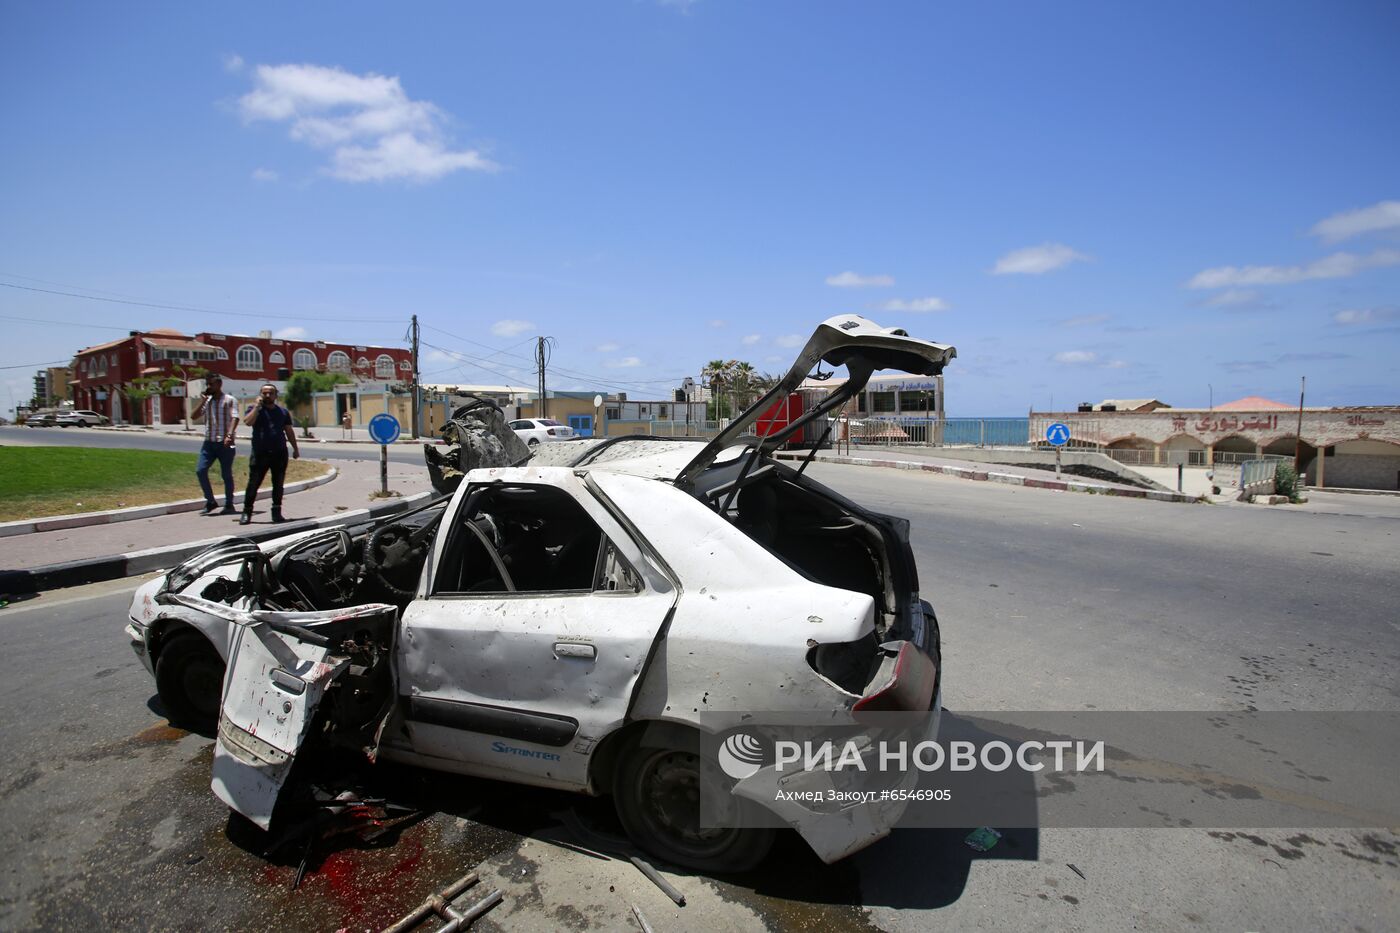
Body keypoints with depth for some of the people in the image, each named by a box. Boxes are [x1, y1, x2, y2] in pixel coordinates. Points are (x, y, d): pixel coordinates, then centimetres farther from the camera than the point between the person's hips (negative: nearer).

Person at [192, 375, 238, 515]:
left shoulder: (230, 400, -1)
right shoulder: (207, 401, 14)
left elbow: (234, 418, -13)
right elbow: (194, 416, 7)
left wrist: (229, 435, -27)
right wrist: (203, 400, 1)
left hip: (225, 443, -5)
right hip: (209, 442, 5)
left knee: (226, 474, 2)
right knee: (200, 470, -8)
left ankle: (229, 505, 13)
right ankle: (210, 502, 4)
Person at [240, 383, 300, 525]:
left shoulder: (283, 412, 13)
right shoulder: (254, 409, 4)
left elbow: (289, 431, 17)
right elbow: (248, 422, -16)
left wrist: (295, 448, 14)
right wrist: (257, 406, -12)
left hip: (280, 453, 3)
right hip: (260, 454, -3)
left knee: (278, 484, 6)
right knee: (253, 484, -3)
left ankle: (276, 512, 14)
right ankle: (247, 512, 7)